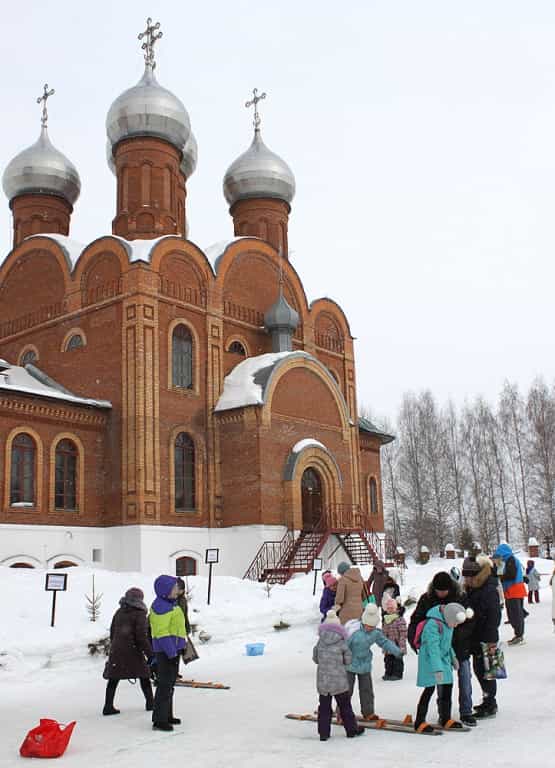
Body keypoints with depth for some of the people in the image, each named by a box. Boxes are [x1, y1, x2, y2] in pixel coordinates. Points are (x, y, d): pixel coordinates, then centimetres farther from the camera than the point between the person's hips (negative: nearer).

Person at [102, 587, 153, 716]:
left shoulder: (119, 612, 9)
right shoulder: (139, 614, -8)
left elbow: (112, 632, 16)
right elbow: (142, 636, -13)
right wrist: (150, 653, -8)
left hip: (116, 651, 4)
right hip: (133, 651, -4)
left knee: (113, 679, 6)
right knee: (144, 676, 10)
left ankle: (108, 706, 2)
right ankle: (150, 703, 18)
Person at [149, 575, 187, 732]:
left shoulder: (170, 604, 15)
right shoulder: (160, 607, -18)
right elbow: (162, 632, -22)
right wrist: (171, 653, -24)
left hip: (173, 649, 11)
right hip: (166, 650, -11)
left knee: (170, 683, 18)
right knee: (165, 684, -8)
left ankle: (167, 715, 29)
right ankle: (159, 720, -3)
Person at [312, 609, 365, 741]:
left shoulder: (319, 643, -2)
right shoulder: (342, 643, -9)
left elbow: (315, 658, 6)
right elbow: (348, 660, -3)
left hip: (322, 681, 2)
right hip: (339, 681, -2)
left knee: (324, 707, 10)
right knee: (345, 706, 13)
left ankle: (323, 733, 11)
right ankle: (351, 729, 23)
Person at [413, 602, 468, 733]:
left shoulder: (447, 621, 2)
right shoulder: (433, 624, -28)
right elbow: (433, 648, -33)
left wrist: (452, 657, 26)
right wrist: (437, 669, -37)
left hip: (444, 659, 9)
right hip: (430, 660, -9)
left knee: (447, 686, 12)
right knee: (430, 689, -9)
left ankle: (446, 719, 27)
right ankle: (419, 722, -1)